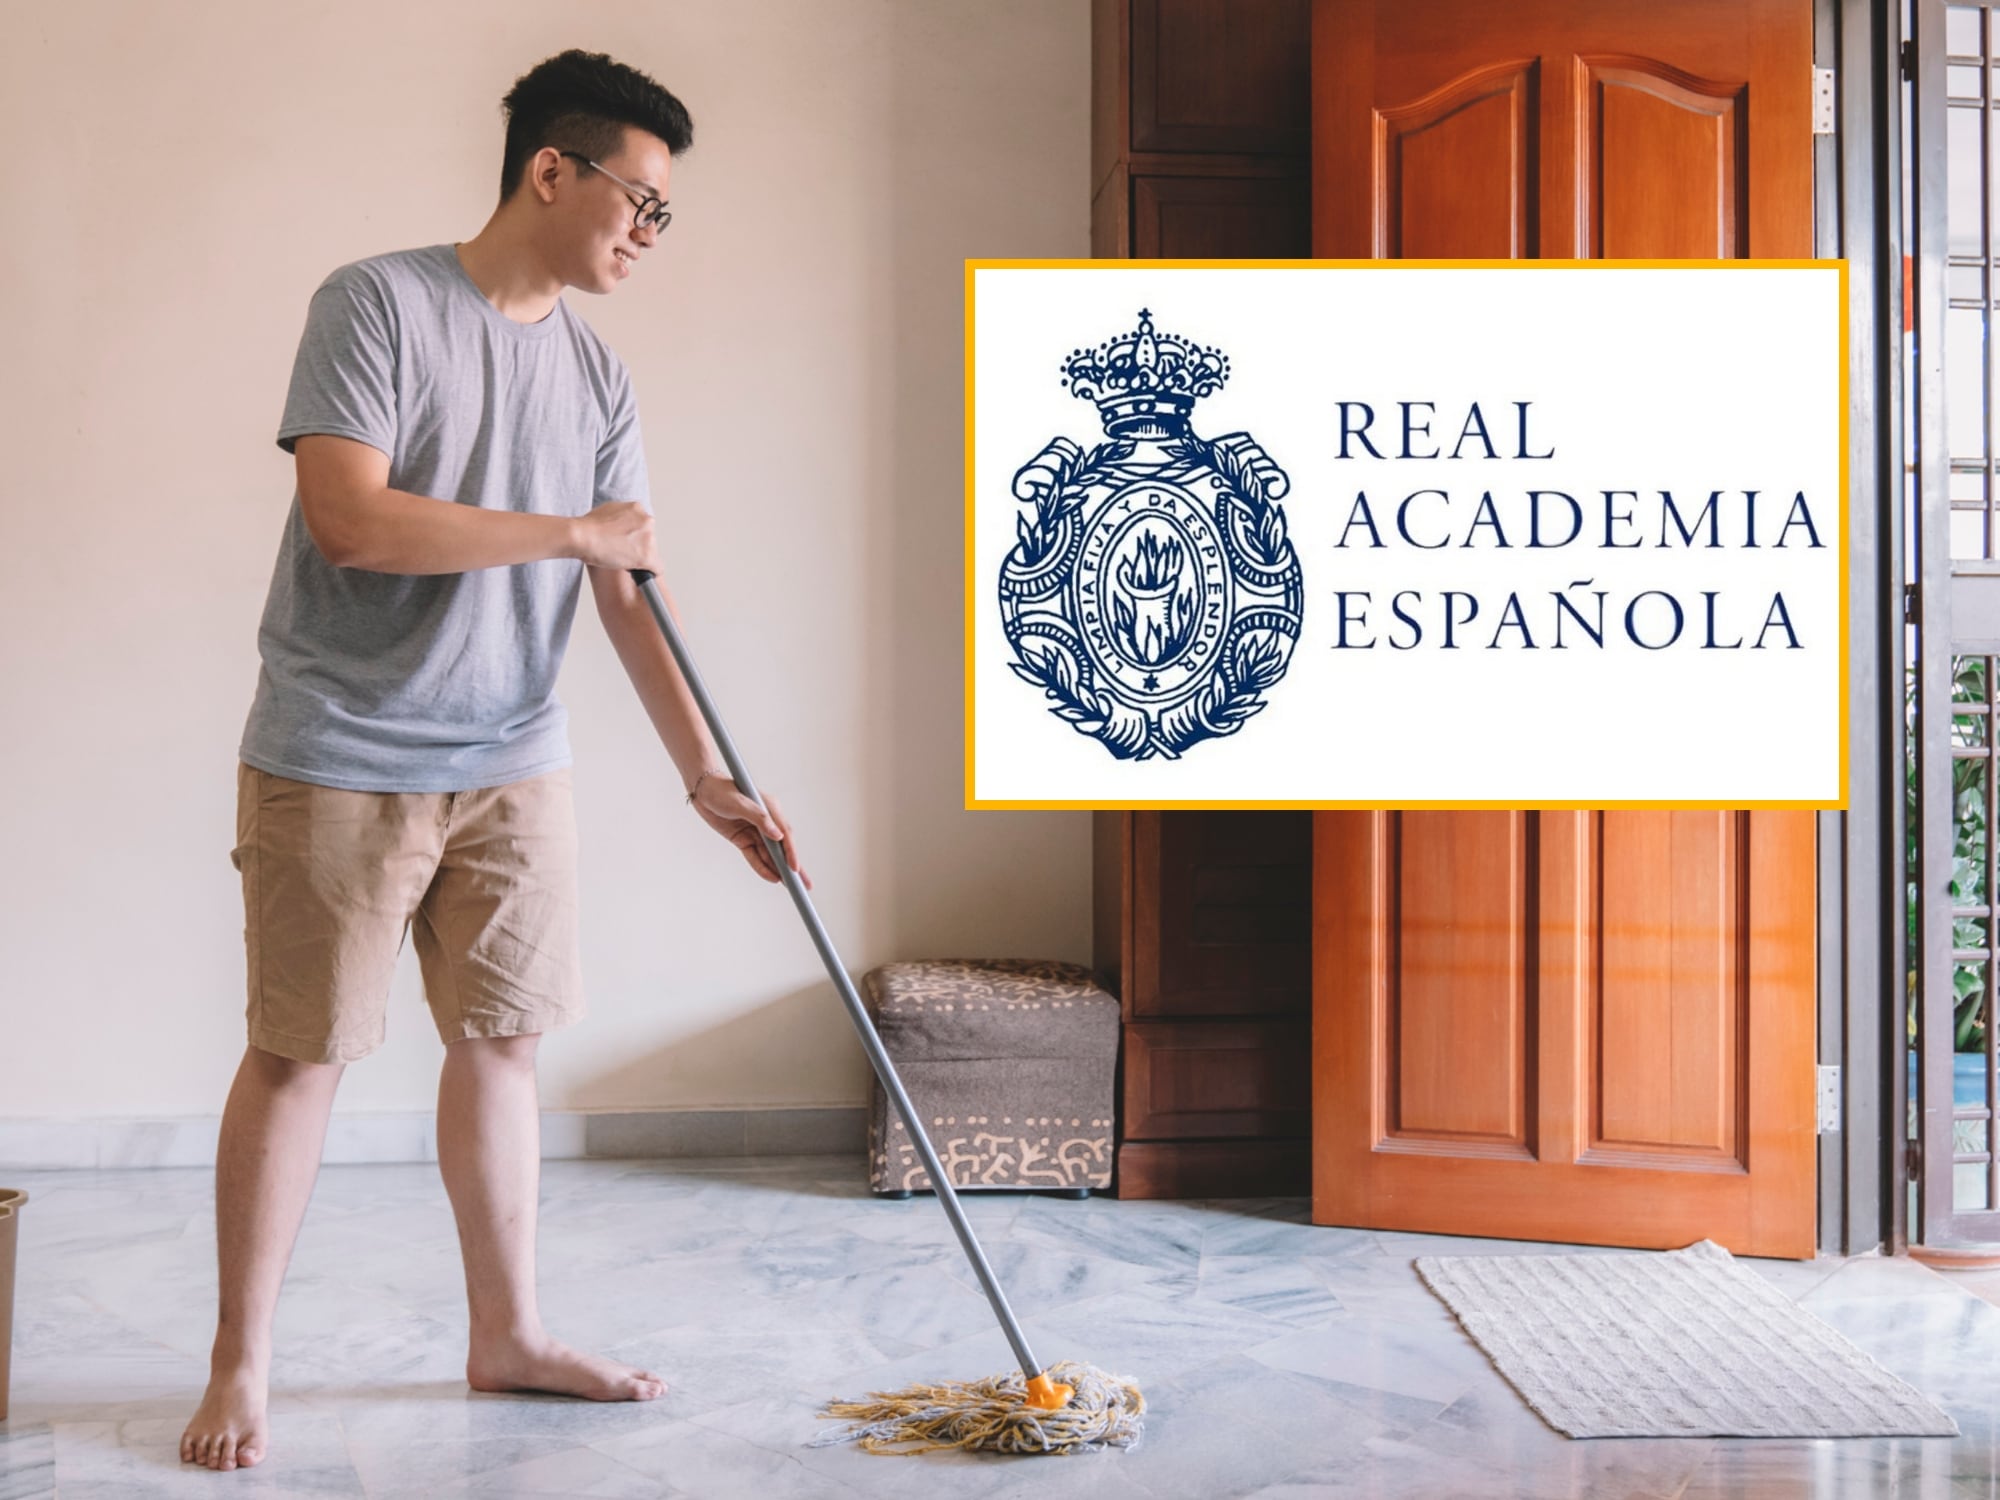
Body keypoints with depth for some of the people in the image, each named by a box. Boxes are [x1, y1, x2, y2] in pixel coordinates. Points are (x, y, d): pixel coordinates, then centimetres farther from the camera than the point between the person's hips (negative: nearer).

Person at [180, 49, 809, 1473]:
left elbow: (631, 592, 6)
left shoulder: (599, 372, 7)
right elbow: (350, 517, -21)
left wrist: (709, 776, -1)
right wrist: (570, 529, -16)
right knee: (297, 1055, 2)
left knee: (502, 1040, 10)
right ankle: (240, 1368, 15)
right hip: (340, 761, -5)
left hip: (514, 764, 6)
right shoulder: (377, 302, -10)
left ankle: (509, 1332, 24)